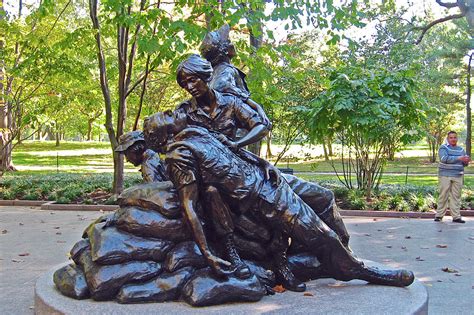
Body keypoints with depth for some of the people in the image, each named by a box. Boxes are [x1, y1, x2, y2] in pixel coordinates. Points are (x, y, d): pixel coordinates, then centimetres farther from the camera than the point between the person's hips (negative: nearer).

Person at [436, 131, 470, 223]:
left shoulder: (461, 149, 17)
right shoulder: (443, 148, 0)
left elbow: (464, 163, 15)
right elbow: (444, 158, -17)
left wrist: (466, 161, -9)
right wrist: (458, 158, -24)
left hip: (458, 176, 4)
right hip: (445, 176, -4)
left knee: (456, 196, 3)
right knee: (443, 195, -2)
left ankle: (456, 216, 6)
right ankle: (439, 215, 5)